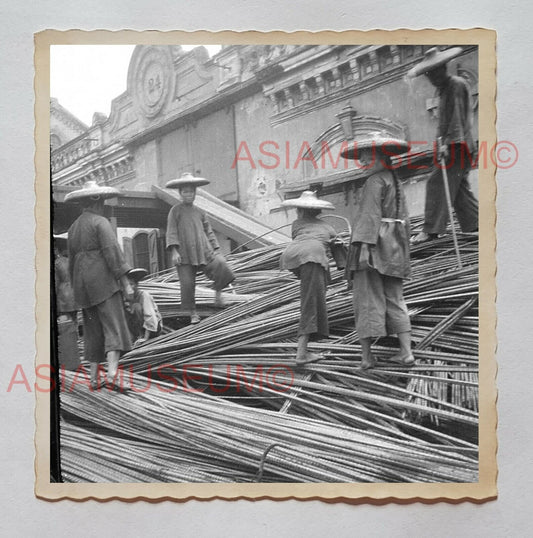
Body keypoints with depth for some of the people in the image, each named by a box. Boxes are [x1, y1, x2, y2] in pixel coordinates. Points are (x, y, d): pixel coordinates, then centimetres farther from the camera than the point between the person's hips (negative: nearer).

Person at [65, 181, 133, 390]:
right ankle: (112, 374, -26)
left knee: (94, 331, 13)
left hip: (83, 282, 7)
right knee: (114, 327, -11)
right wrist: (125, 282, -16)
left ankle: (93, 378, 12)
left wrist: (78, 290, 26)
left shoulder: (74, 227, 17)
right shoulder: (101, 222, -7)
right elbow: (112, 252, -16)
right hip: (103, 280, -7)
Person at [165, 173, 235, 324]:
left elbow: (208, 231, 18)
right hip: (184, 255, -3)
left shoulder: (200, 212, 16)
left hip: (204, 252, 3)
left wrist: (216, 249, 11)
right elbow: (171, 232, 0)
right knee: (187, 284, -3)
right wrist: (174, 251, -11)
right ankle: (192, 313, 13)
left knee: (221, 265, -20)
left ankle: (218, 292, 2)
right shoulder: (175, 211, 5)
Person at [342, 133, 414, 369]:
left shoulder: (375, 181, -8)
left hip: (374, 244, -8)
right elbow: (403, 218, 18)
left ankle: (367, 353, -5)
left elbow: (370, 214, -18)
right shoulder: (395, 181, 18)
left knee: (368, 297, -5)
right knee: (394, 299, 11)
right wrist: (402, 250, 21)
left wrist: (364, 244, -24)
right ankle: (406, 351, 9)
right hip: (394, 247, 8)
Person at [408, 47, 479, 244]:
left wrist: (448, 143, -25)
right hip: (450, 145, 10)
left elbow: (457, 116, -18)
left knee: (438, 183, -14)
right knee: (459, 185, 11)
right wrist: (441, 140, 10)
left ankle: (431, 229, -15)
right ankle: (474, 223, 17)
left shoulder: (457, 85, -9)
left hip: (458, 145, -10)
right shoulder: (443, 89, 21)